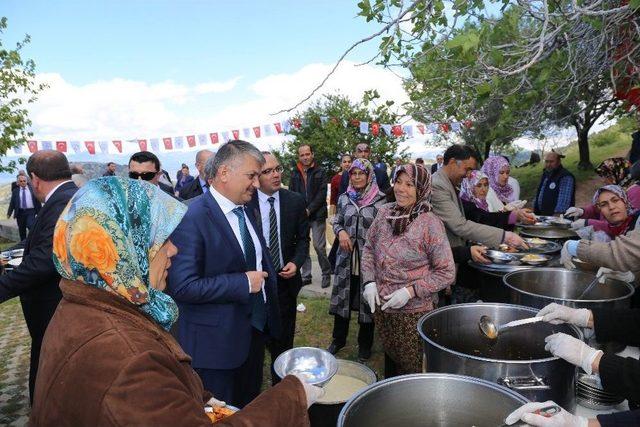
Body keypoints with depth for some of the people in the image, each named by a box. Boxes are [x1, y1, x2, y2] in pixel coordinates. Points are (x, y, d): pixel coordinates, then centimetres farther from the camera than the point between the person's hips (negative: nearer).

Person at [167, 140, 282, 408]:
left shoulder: (247, 212, 6)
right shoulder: (191, 217, -21)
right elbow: (182, 286, -26)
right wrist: (244, 283, -24)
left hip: (256, 330, 8)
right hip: (218, 341, -7)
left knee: (251, 408, 24)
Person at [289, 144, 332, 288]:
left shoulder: (320, 172, 1)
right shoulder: (295, 173, 10)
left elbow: (322, 194, -5)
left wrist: (309, 210, -12)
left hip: (317, 215, -3)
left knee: (319, 246, -5)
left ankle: (326, 273, 12)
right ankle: (305, 275, 16)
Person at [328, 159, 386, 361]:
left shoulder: (381, 200, -7)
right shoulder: (344, 198, 5)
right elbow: (336, 222, 14)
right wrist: (340, 232, -7)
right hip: (347, 257, 3)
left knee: (367, 301, 10)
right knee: (342, 298, 12)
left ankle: (365, 344, 29)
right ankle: (338, 339, 32)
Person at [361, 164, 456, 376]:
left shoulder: (430, 223, -17)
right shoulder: (385, 212, -3)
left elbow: (447, 273, -14)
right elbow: (369, 247, 8)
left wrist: (411, 291, -20)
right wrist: (369, 281, -6)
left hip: (414, 312, -5)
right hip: (381, 307, 5)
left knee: (412, 371, 11)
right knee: (390, 358, 25)